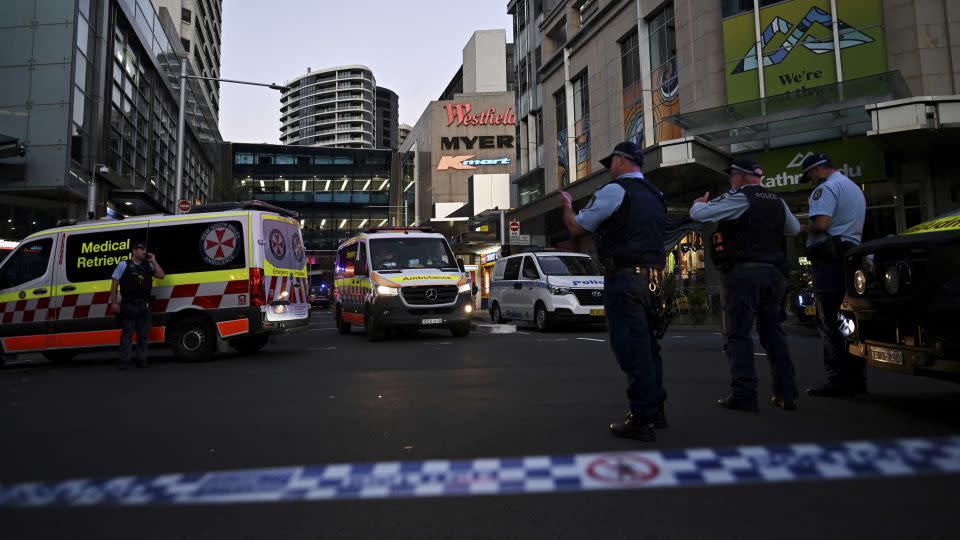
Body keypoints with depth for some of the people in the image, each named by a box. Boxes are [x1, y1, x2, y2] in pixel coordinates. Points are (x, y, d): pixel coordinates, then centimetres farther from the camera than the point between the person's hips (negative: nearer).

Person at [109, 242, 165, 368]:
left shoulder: (148, 265, 13)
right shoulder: (124, 265, 2)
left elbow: (161, 275, 3)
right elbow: (114, 285, 0)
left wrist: (154, 261, 0)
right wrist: (114, 303, -7)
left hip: (144, 305, 4)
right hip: (129, 305, -4)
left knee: (143, 334, 6)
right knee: (127, 333, -3)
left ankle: (141, 360, 13)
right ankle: (124, 361, 1)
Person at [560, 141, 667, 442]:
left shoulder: (614, 190, -6)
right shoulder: (655, 195, 19)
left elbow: (576, 227, -1)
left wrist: (567, 205, 18)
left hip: (624, 278, -8)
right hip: (652, 278, 8)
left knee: (631, 348, -5)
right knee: (648, 345, 16)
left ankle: (641, 420, -1)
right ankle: (655, 411, 25)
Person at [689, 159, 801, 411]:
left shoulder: (739, 198, -8)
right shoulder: (777, 201, 15)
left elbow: (698, 214, -13)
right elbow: (795, 229, 29)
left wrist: (700, 202, 8)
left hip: (742, 272, -7)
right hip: (774, 273, 7)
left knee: (737, 333, -3)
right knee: (773, 332, 12)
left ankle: (744, 394, -6)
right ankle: (786, 393, 15)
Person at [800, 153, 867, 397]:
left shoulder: (827, 187, -8)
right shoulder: (855, 188, 25)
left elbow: (821, 223, -22)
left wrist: (806, 229, -2)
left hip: (830, 259, -10)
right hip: (851, 255, 10)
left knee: (829, 322, -9)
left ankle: (839, 380, -10)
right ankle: (856, 378, 15)